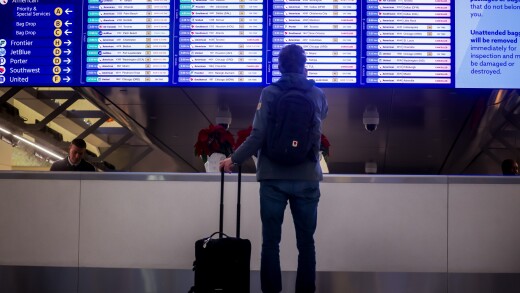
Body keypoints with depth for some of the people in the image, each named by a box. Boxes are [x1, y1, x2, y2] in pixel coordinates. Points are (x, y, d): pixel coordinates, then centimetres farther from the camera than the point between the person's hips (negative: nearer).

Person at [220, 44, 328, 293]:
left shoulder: (269, 93, -5)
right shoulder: (317, 95, 3)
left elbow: (258, 135, -11)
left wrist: (234, 159, 2)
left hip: (273, 178, -1)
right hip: (306, 178, 2)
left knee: (270, 241, 6)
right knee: (306, 242, 8)